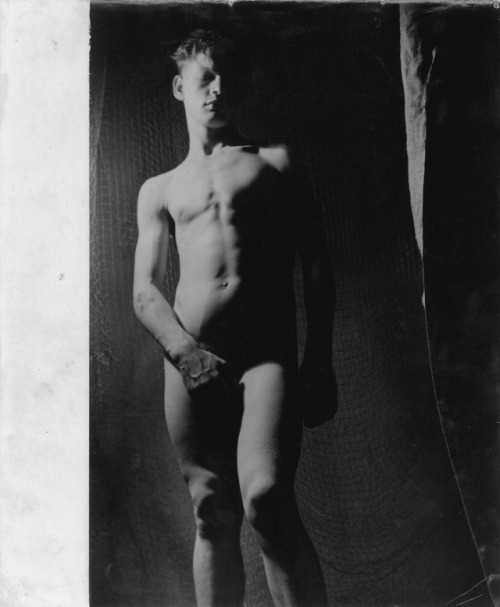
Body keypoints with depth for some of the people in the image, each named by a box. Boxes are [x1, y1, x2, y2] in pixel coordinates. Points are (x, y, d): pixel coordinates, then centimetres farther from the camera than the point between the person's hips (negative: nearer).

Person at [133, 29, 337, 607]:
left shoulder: (274, 162, 17)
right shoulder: (159, 190, 20)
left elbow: (315, 261, 9)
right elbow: (144, 291, 11)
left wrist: (319, 359, -2)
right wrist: (185, 350, -9)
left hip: (268, 349, -2)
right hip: (190, 356, 2)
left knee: (266, 499, -21)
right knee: (212, 515, 2)